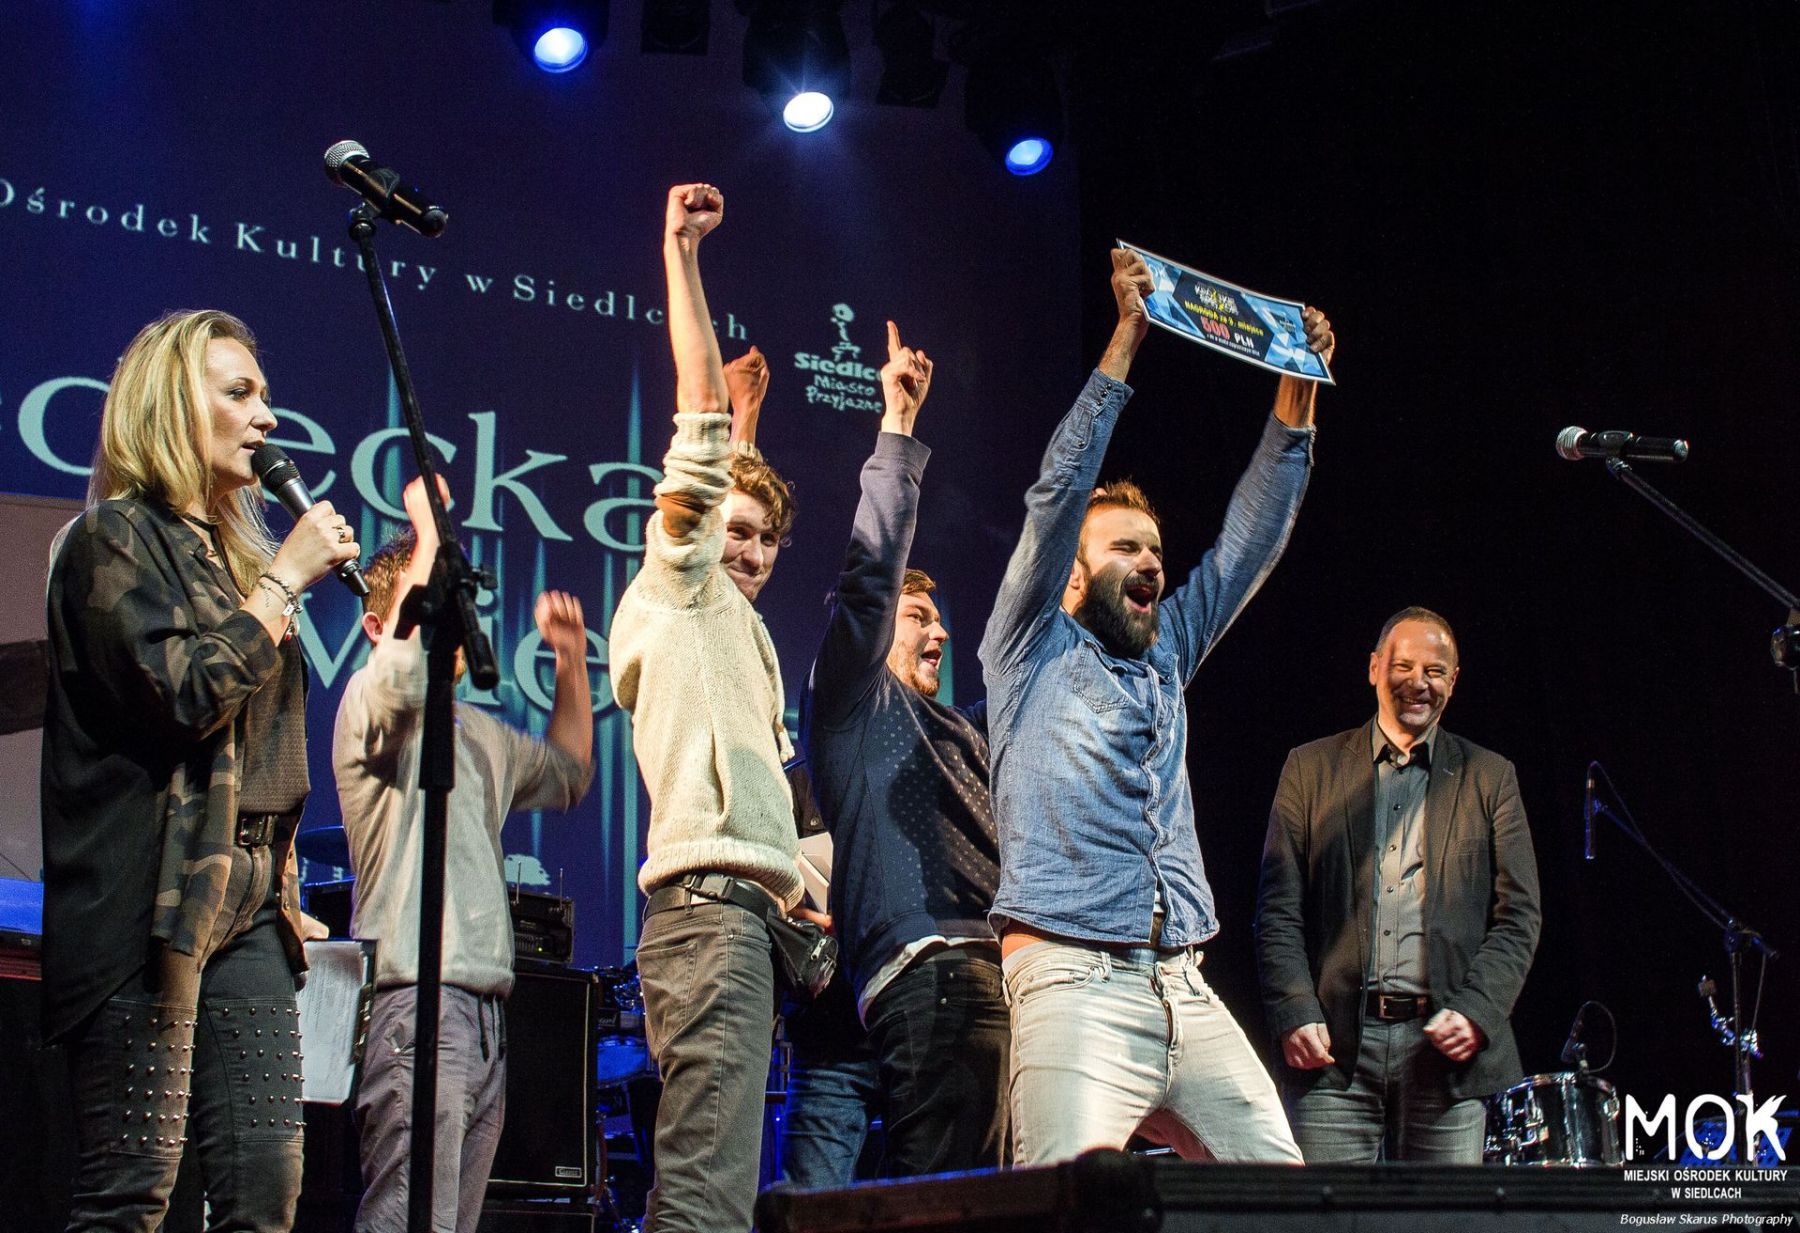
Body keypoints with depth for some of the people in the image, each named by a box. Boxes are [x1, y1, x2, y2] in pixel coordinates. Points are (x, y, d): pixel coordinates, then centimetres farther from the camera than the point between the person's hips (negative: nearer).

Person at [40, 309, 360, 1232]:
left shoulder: (230, 551, 21)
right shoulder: (116, 537, -2)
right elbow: (185, 694, -16)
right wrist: (286, 578, -7)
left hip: (246, 903, 8)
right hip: (152, 898, -8)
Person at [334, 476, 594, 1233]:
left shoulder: (481, 735, 23)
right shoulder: (369, 701, -1)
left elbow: (567, 775, 38)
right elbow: (403, 669, -25)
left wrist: (571, 662, 28)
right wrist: (428, 534, -14)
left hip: (487, 1006, 9)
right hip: (416, 997, -8)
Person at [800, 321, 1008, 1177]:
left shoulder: (956, 729, 30)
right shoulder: (852, 699, 8)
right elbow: (872, 563, -3)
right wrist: (897, 427, -2)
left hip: (993, 975, 9)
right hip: (930, 970, -8)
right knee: (940, 1199, -17)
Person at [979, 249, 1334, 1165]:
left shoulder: (1166, 654, 23)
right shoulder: (1032, 652, 8)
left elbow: (1252, 537, 21)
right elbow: (1058, 494, -2)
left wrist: (1296, 389, 16)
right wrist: (1125, 338, -4)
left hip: (1186, 989, 6)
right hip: (1074, 979, -6)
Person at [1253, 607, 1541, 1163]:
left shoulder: (1490, 777, 12)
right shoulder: (1311, 768, 10)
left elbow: (1518, 916, 7)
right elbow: (1278, 909, 6)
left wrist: (1476, 1011, -8)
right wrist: (1295, 1012, -8)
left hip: (1446, 1045, 1)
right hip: (1335, 1044, -1)